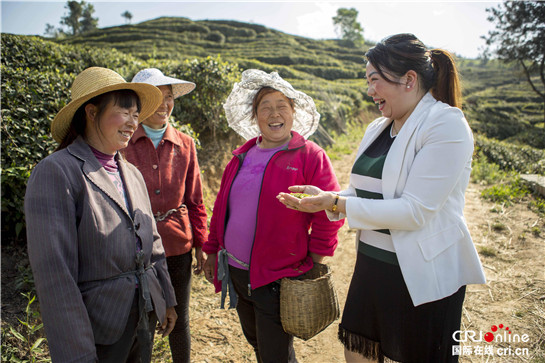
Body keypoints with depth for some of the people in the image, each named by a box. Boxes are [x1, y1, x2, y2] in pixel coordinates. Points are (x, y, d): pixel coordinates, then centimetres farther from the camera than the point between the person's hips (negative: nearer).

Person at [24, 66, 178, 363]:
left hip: (145, 317, 6)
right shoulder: (55, 172, -15)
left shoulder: (132, 174, 6)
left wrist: (167, 301, 15)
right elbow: (54, 271, -20)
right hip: (97, 328, -6)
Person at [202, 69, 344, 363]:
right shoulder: (242, 157, 7)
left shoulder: (310, 156, -9)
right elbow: (222, 207, 14)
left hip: (278, 278, -6)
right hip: (236, 272, 6)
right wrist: (212, 251, 14)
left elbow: (329, 213, -11)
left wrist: (314, 263, -10)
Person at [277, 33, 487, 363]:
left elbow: (415, 211, -23)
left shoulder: (447, 124, -15)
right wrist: (323, 198, -4)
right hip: (372, 266, 7)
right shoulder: (378, 128, 8)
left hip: (421, 277, -7)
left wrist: (336, 203, -22)